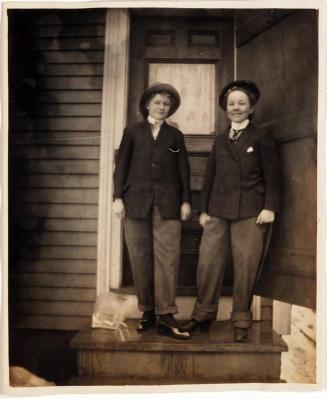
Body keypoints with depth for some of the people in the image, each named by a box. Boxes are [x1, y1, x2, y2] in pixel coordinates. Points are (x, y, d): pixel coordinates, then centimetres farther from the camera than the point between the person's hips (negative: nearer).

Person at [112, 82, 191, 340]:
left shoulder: (175, 135, 17)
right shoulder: (133, 131, 15)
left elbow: (184, 170, 12)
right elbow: (121, 165, 8)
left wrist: (186, 200, 3)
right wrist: (118, 197, -2)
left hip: (167, 203, 0)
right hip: (136, 202, 0)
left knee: (167, 258, -10)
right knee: (141, 259, 1)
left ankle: (165, 316, -9)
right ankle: (148, 312, 10)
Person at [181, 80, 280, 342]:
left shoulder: (262, 138, 6)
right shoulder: (220, 141, 18)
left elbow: (272, 177, 1)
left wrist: (269, 208, -9)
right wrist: (204, 209, 12)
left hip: (249, 213, -4)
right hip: (218, 212, 4)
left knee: (245, 269, -2)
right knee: (208, 264, 2)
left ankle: (241, 323, 12)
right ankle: (203, 315, 17)